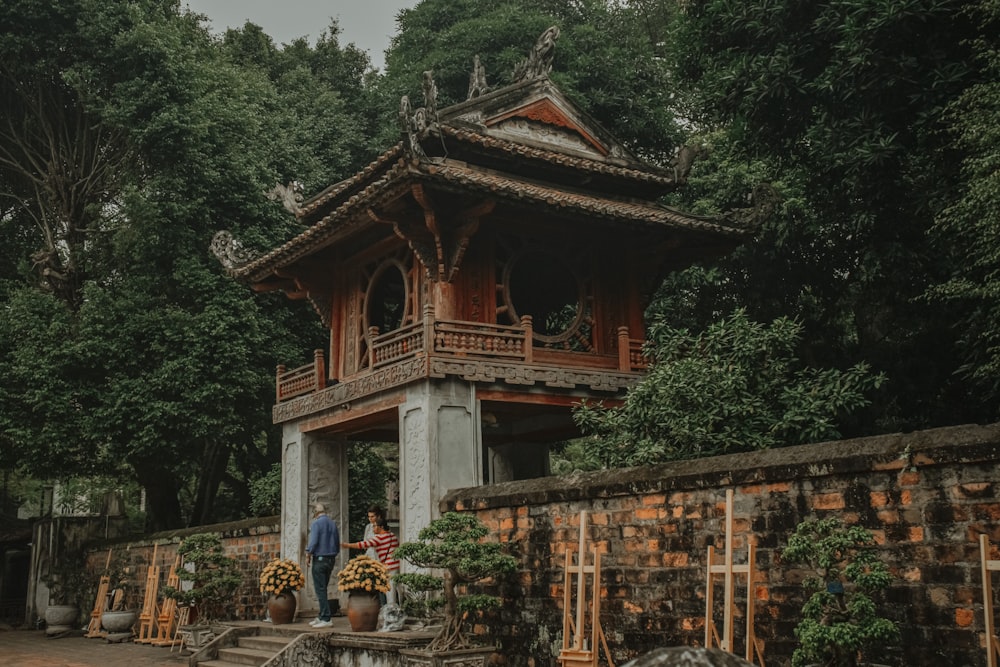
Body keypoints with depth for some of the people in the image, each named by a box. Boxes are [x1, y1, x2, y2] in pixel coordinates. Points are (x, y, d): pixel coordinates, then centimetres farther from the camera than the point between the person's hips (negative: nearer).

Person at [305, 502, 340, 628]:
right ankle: (322, 616, 17)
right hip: (331, 559, 7)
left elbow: (313, 542, -16)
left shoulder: (316, 523, -10)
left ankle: (326, 618, -10)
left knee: (320, 589, -5)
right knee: (323, 588, 15)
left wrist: (308, 555, -4)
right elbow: (337, 543, 13)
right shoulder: (333, 523, 10)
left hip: (319, 559, -7)